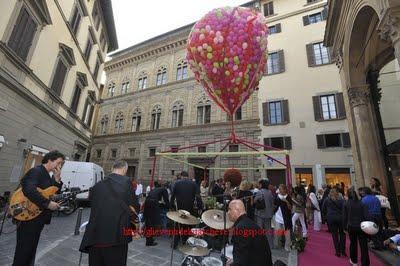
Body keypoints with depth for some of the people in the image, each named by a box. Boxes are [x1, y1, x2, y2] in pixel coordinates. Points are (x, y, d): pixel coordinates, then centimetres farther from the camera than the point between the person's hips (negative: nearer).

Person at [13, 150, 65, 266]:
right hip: (28, 219, -9)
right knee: (23, 252, 4)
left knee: (31, 251, 20)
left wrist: (57, 179, -5)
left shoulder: (47, 176, 13)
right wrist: (48, 203, -26)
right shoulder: (36, 171, -16)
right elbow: (29, 190, -32)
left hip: (38, 220, 9)